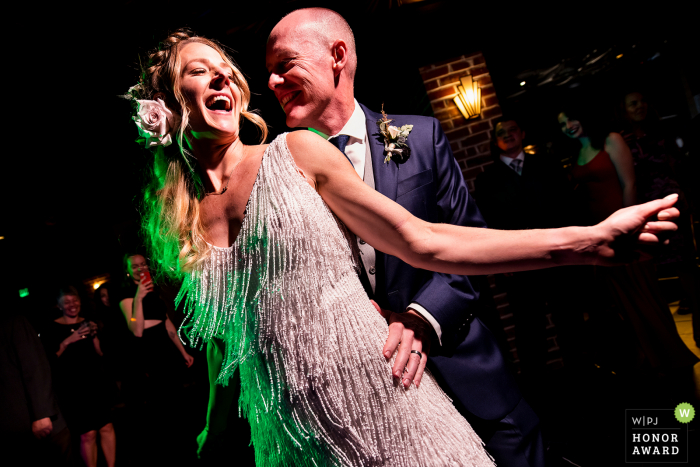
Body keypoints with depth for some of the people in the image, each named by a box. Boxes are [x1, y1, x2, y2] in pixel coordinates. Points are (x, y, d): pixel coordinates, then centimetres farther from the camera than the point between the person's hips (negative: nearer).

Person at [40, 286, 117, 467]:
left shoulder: (89, 323, 10)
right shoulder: (51, 329, -1)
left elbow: (100, 354, 7)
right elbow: (49, 359, -9)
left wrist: (94, 336, -9)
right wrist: (67, 341, -21)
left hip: (96, 383, 4)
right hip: (72, 389, -4)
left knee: (107, 427, 4)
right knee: (88, 434, -6)